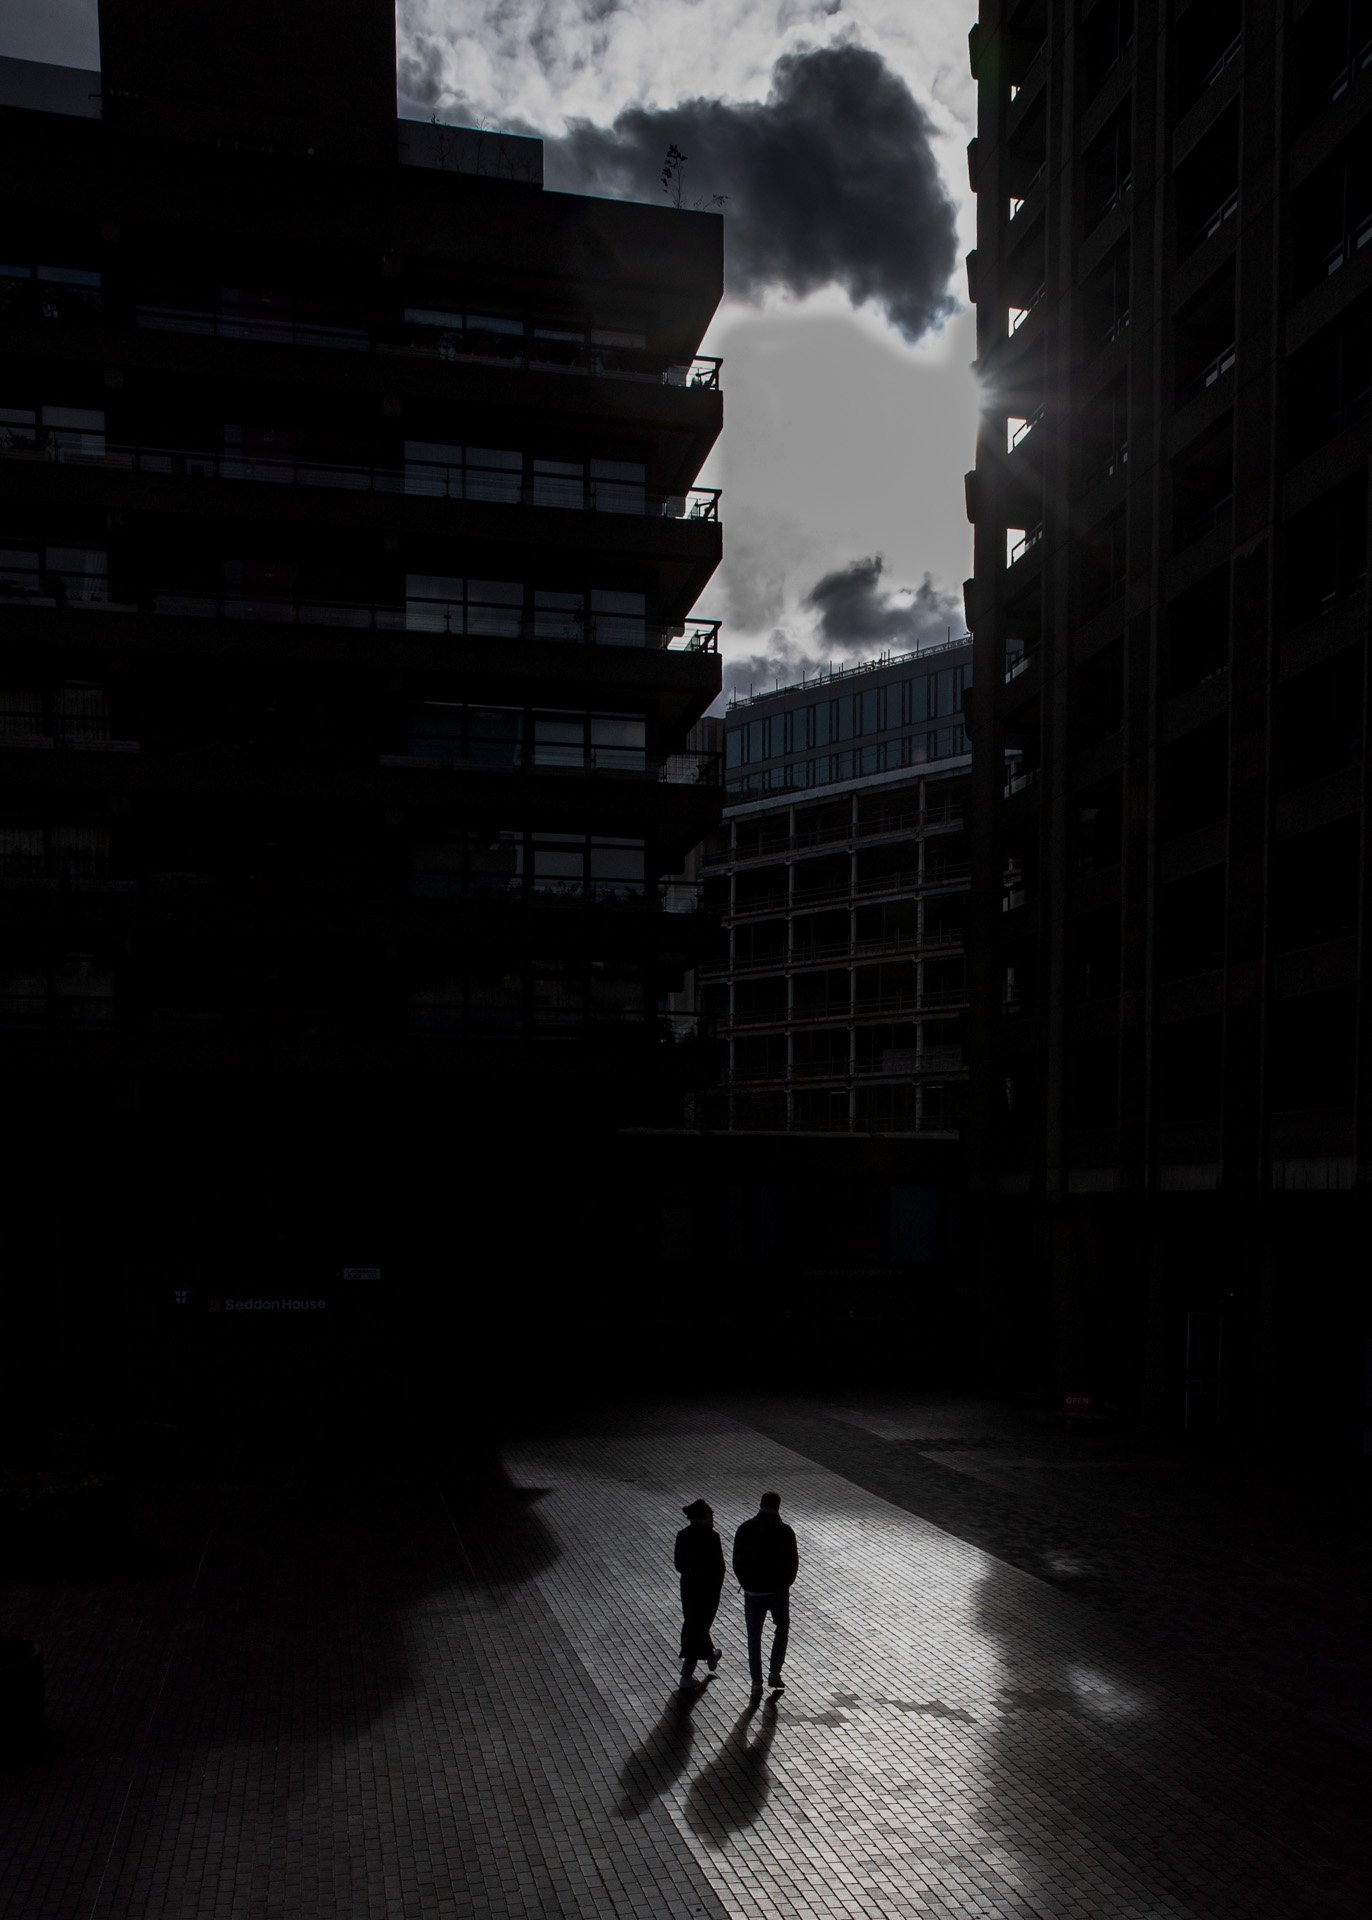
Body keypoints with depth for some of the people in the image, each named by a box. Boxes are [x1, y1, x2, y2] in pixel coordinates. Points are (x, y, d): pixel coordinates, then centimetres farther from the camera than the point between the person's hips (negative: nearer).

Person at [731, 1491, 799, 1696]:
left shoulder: (745, 1529, -5)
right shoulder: (784, 1531, -11)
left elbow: (737, 1561, -1)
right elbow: (793, 1562, -6)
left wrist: (746, 1584, 11)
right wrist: (785, 1583, 10)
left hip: (752, 1592, 1)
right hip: (778, 1590, -1)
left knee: (754, 1636, 12)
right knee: (782, 1629, 21)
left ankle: (756, 1682, 14)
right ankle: (774, 1673, 11)